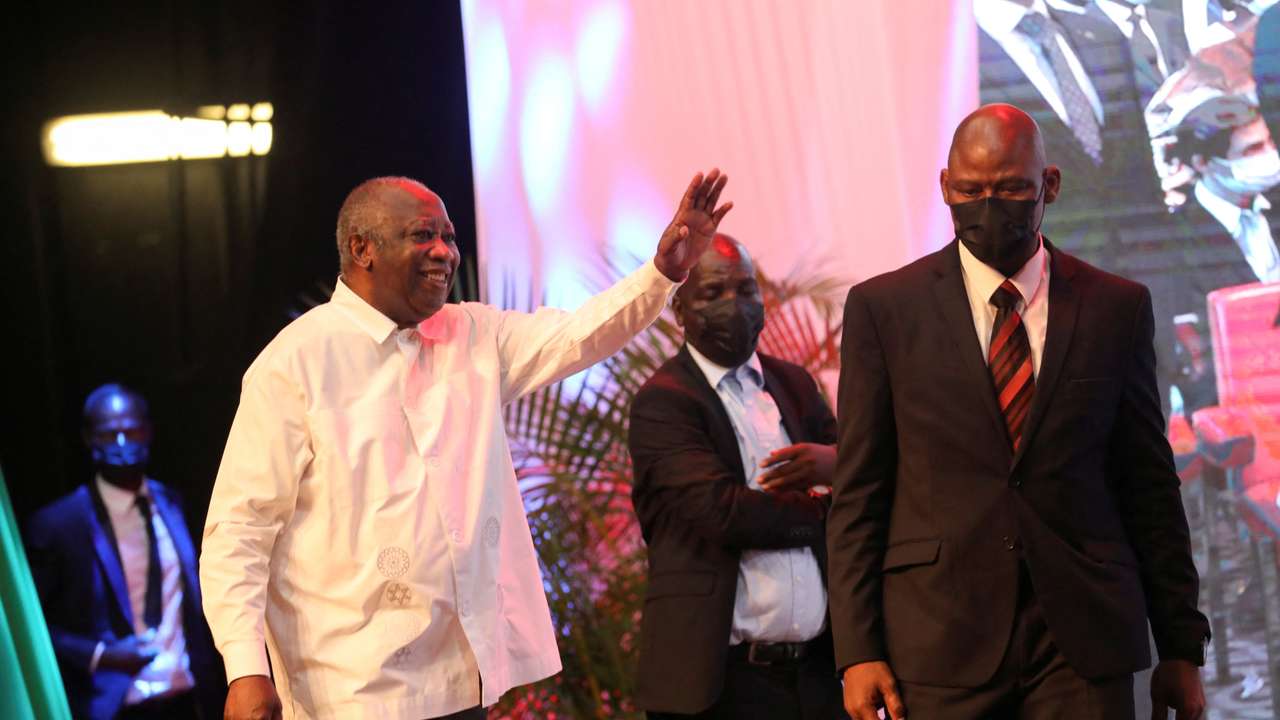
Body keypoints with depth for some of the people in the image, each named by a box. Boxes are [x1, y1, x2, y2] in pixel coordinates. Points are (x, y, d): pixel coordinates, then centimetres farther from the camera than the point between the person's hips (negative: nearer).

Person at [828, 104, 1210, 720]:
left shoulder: (1118, 307, 8)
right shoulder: (882, 307, 4)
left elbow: (1151, 485, 10)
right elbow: (858, 492, 3)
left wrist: (1181, 646, 9)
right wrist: (858, 651, -4)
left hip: (1085, 639, 1)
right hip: (940, 643, -1)